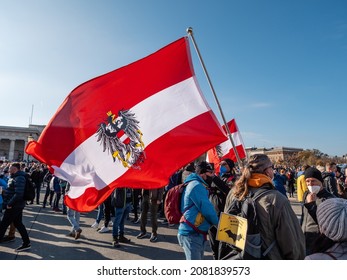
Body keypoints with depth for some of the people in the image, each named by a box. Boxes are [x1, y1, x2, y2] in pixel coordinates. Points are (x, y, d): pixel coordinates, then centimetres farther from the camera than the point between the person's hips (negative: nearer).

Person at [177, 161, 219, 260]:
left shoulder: (195, 185, 16)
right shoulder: (197, 186, -18)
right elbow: (206, 209, -19)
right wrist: (217, 222, -1)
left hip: (197, 233, 11)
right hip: (191, 234, -11)